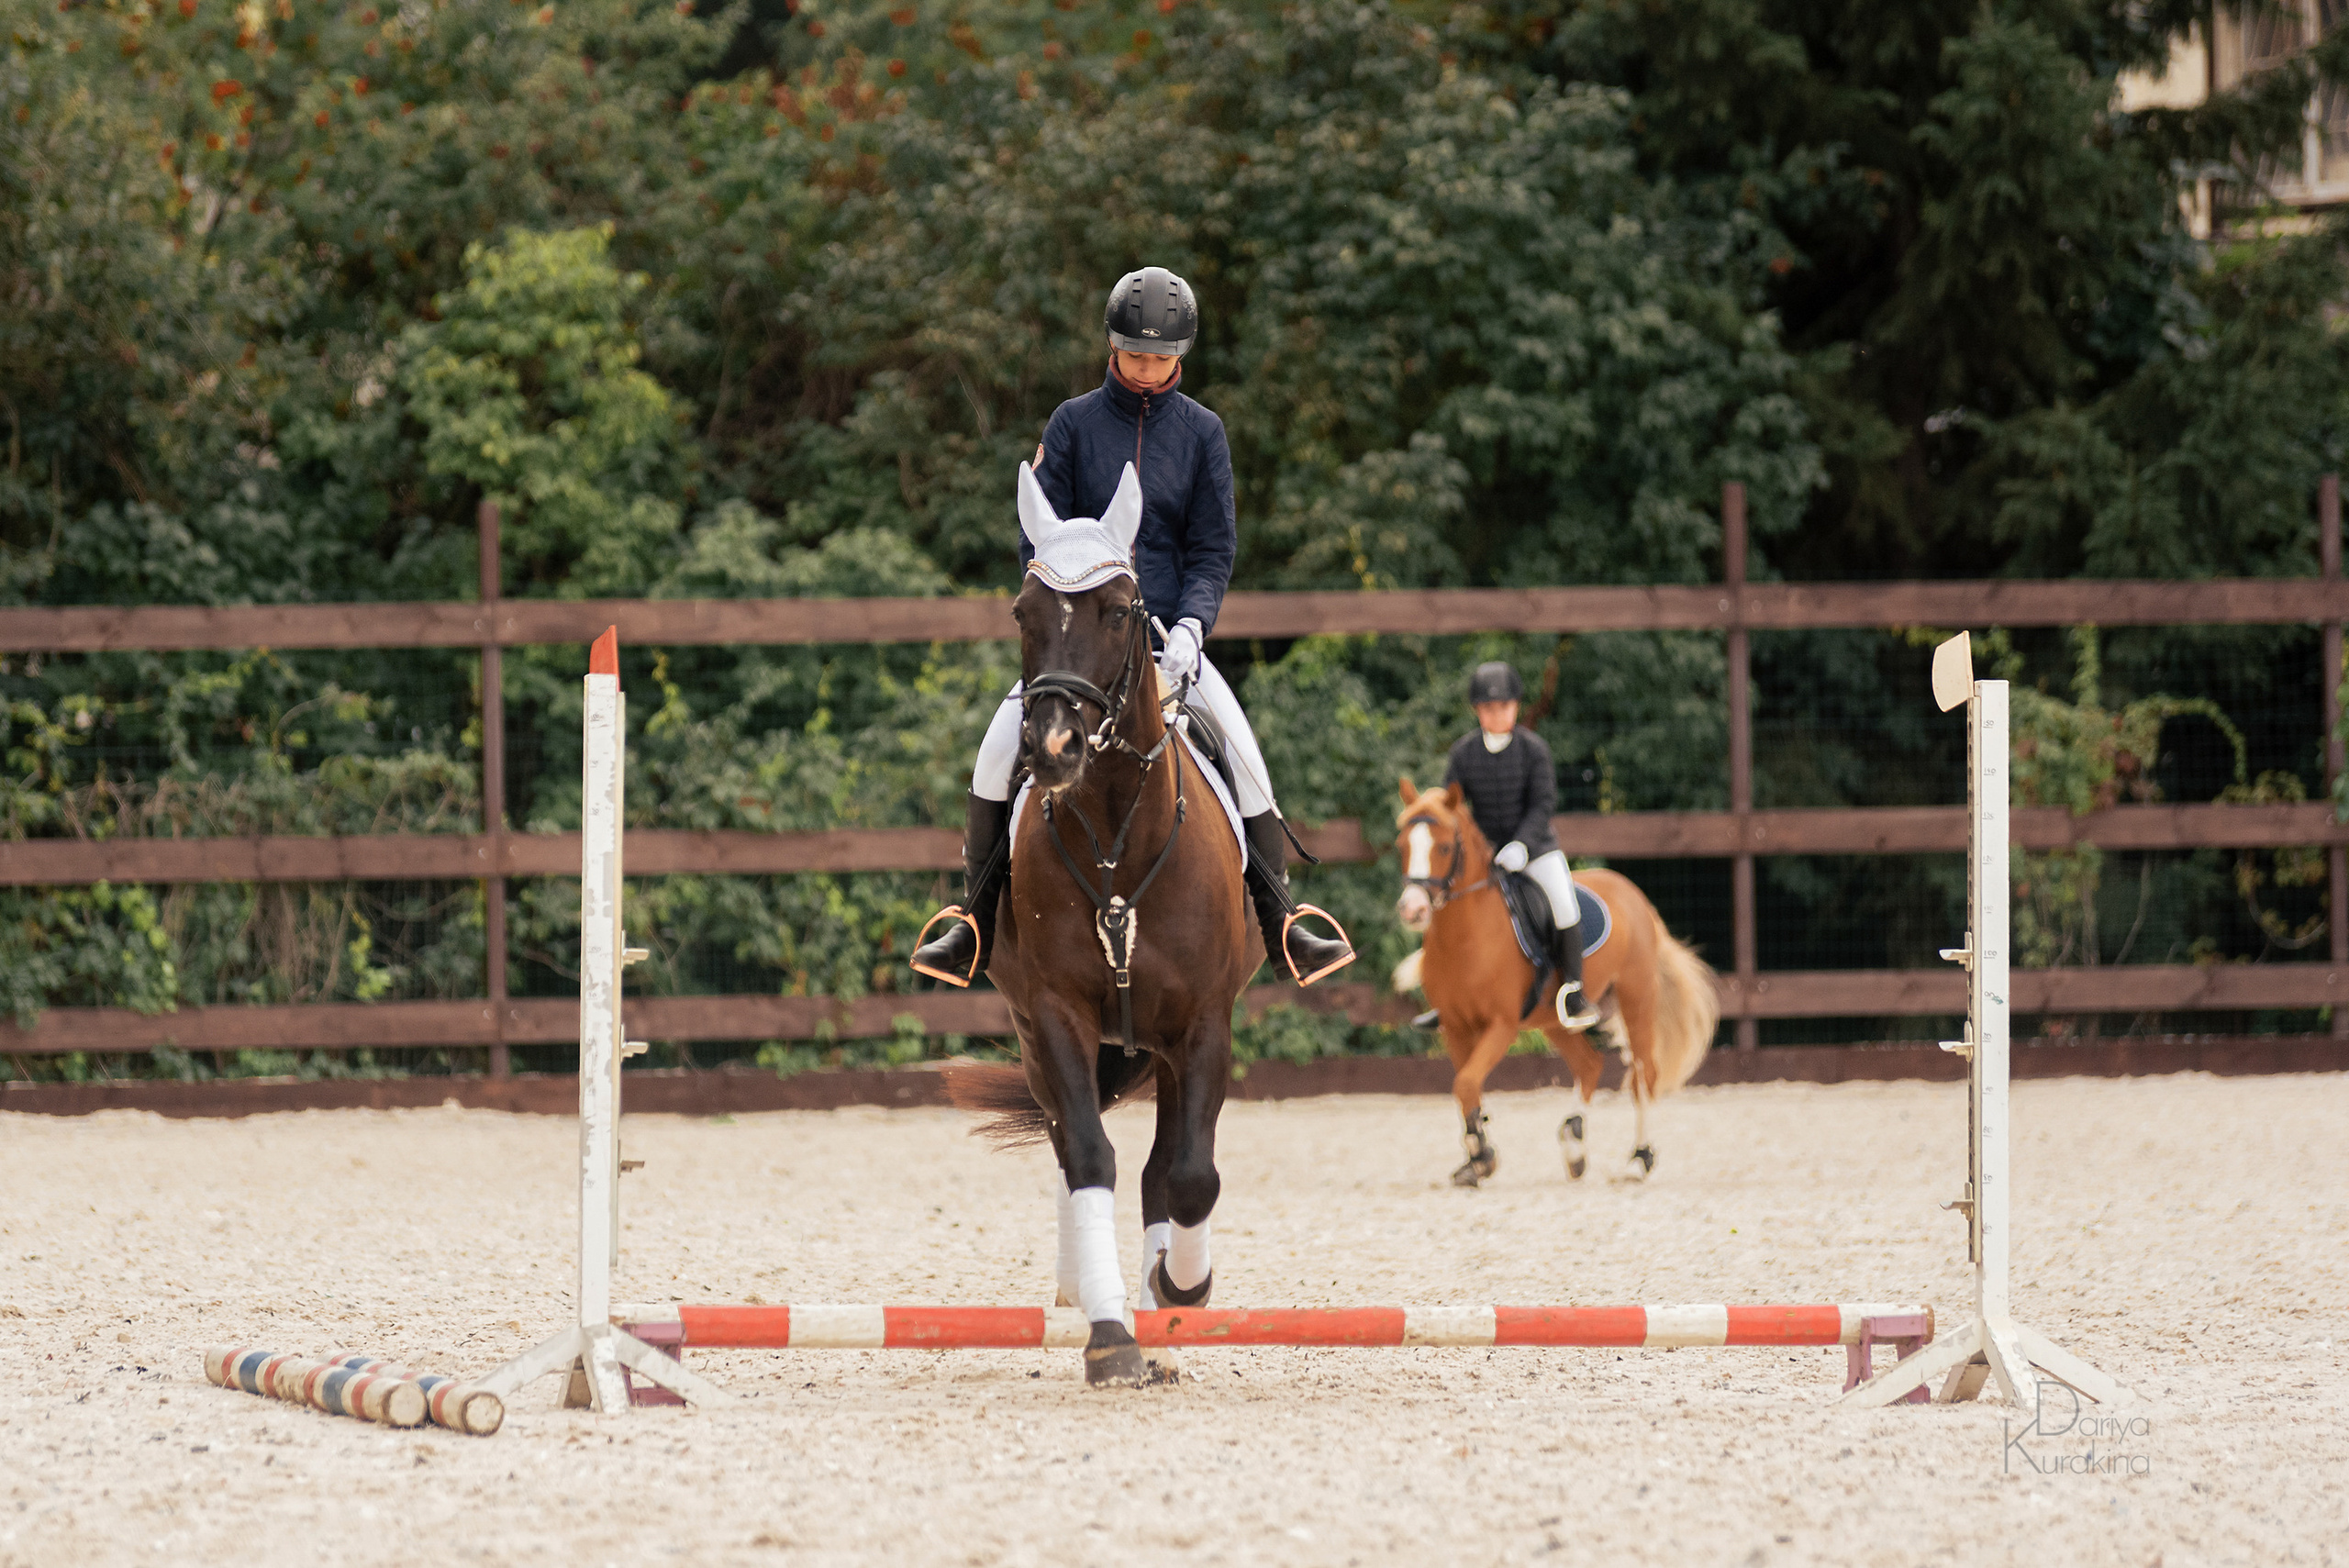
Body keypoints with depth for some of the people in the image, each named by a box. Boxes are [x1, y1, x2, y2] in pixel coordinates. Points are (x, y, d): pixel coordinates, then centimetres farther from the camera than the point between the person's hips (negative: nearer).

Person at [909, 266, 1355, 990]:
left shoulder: (1202, 433, 4)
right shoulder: (1074, 423, 1)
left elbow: (1214, 548, 2)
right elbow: (1038, 539, 1)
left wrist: (1190, 625, -16)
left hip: (1168, 633, 0)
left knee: (1244, 750, -17)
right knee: (998, 750, -18)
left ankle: (1281, 925, -9)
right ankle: (974, 924, -8)